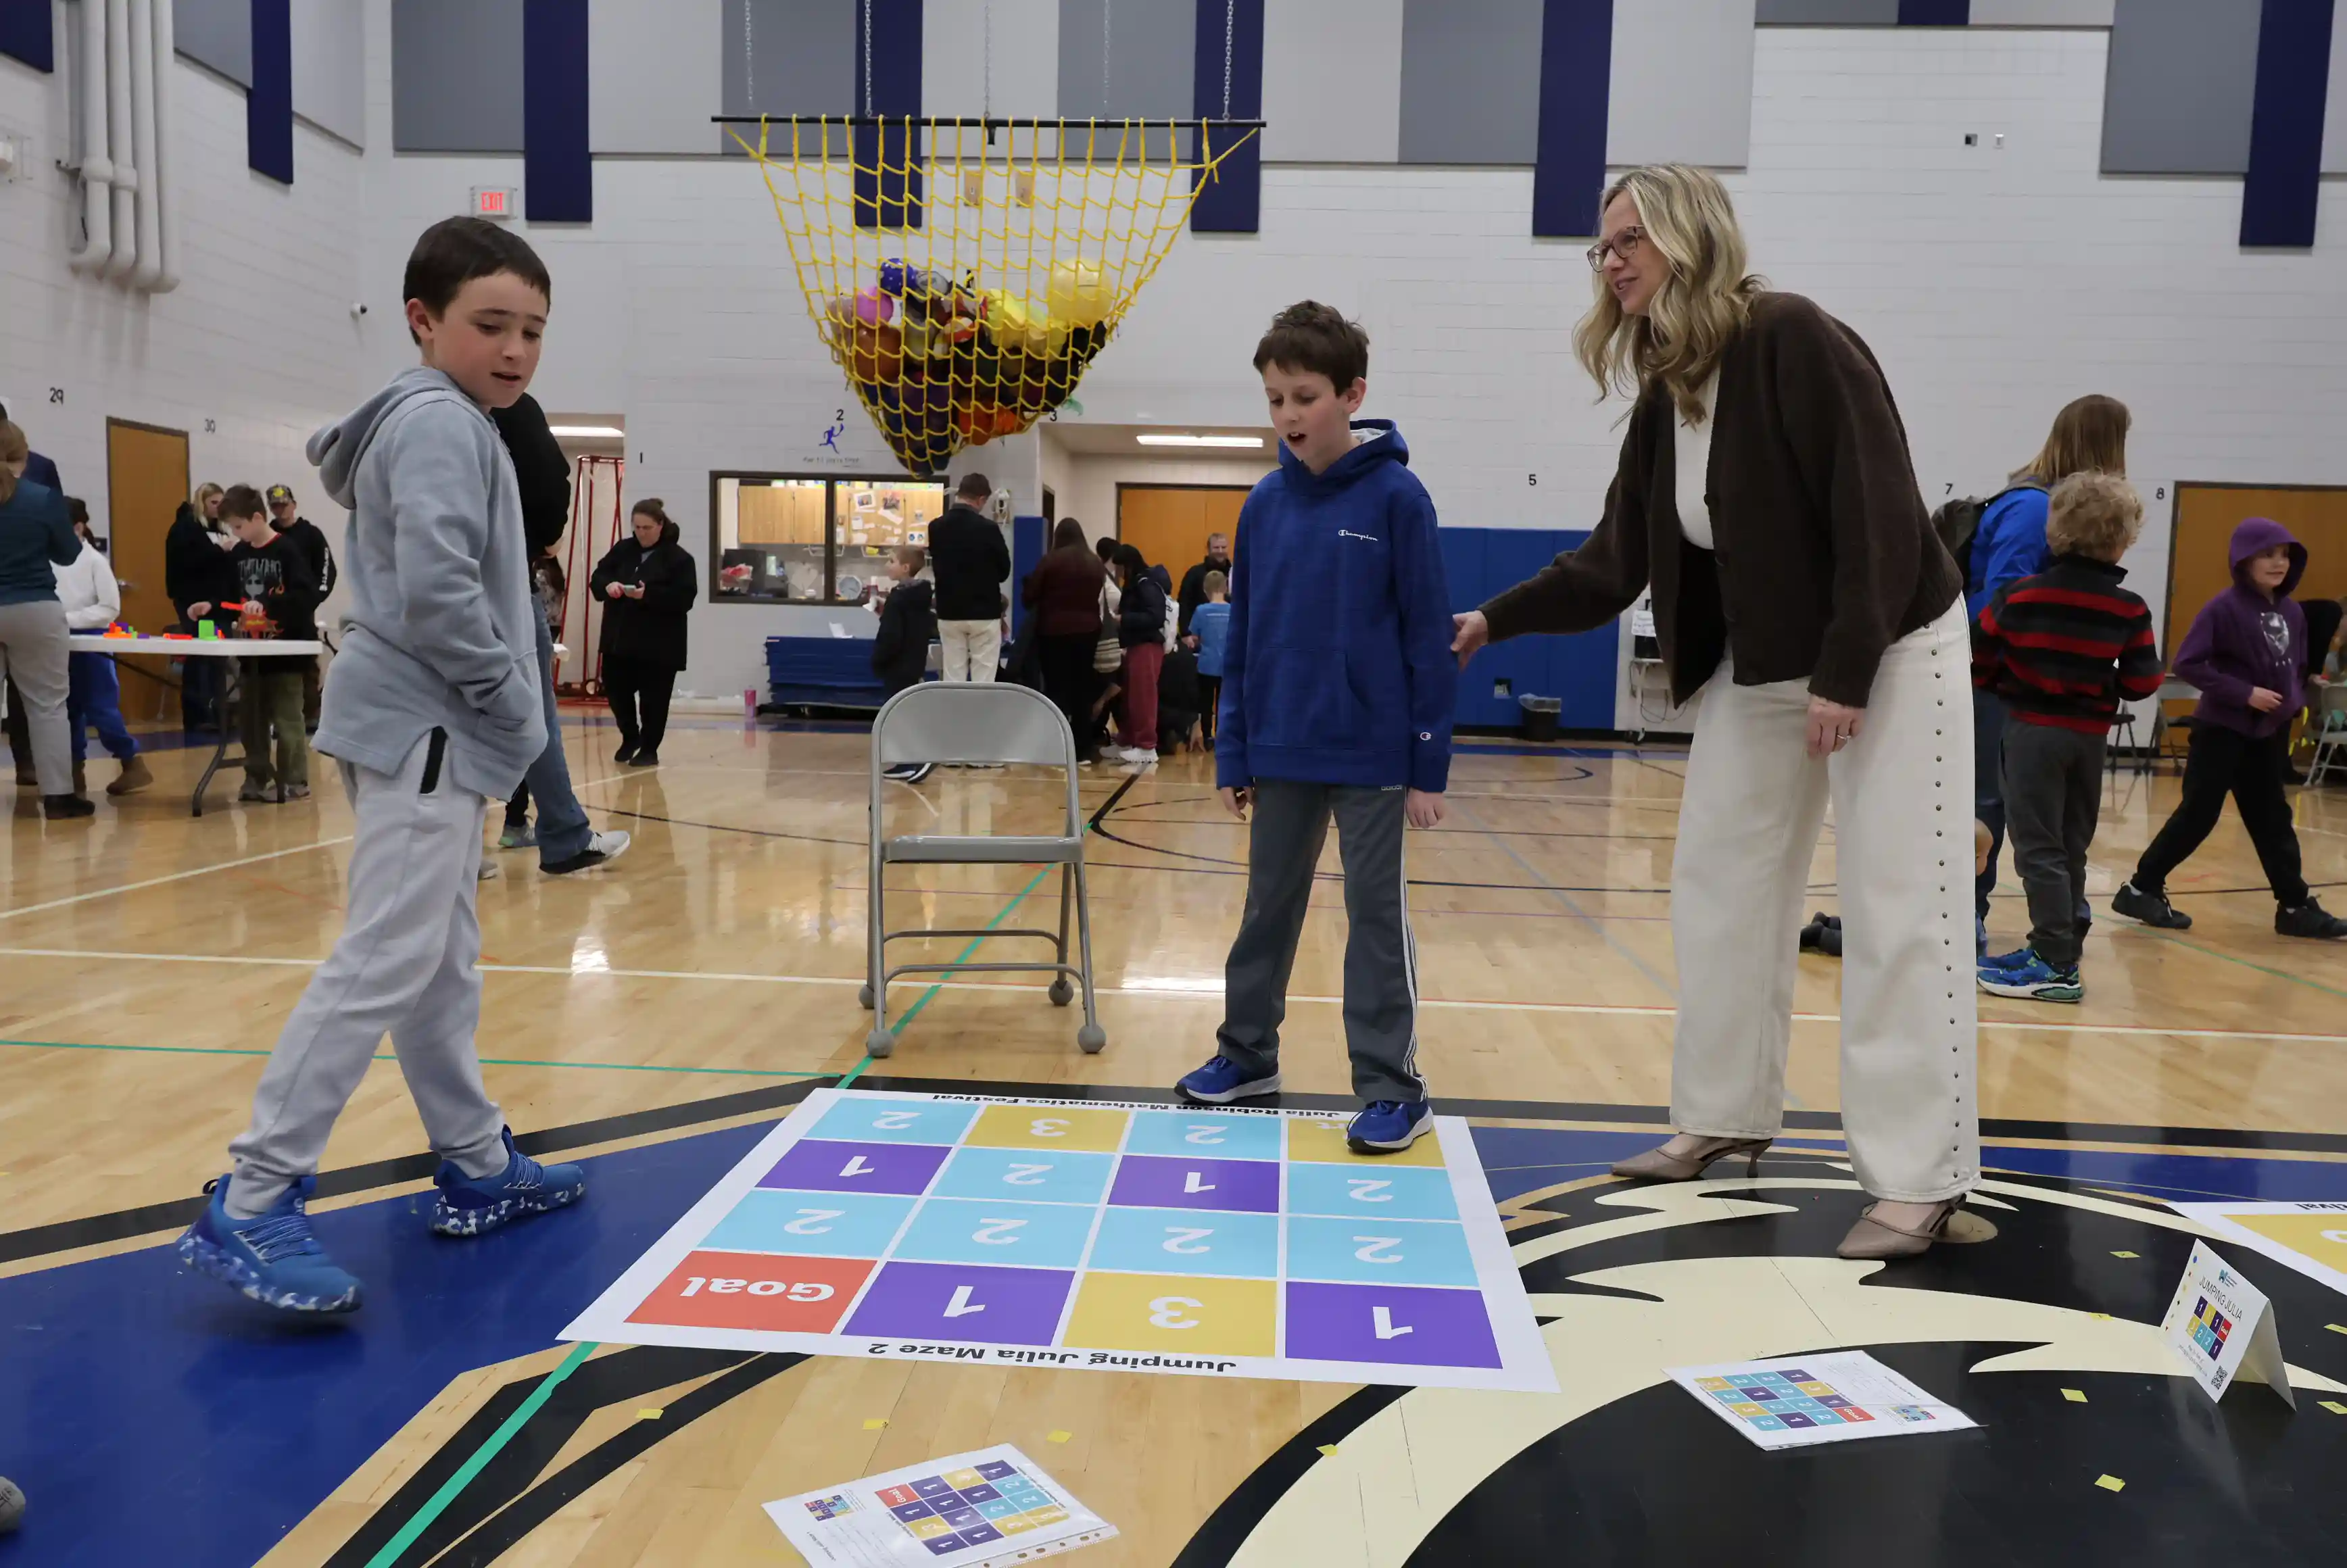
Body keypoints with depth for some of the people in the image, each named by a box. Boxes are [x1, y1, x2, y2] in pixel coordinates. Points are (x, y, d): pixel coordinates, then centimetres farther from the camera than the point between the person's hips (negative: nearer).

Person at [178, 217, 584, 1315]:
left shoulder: (445, 423, 19)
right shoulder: (441, 422, -12)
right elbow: (436, 591, -23)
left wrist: (498, 709, 12)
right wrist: (512, 704, -13)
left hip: (431, 732, 11)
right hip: (423, 731, -11)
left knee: (443, 965, 14)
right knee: (383, 963, -11)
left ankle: (476, 1168, 24)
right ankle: (251, 1207, -7)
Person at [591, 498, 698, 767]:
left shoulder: (678, 558, -7)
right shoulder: (622, 550, 9)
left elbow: (684, 598, -15)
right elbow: (597, 577, 7)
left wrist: (648, 595, -26)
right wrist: (608, 585, -16)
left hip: (658, 646, -5)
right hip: (619, 639, 5)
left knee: (653, 699, 1)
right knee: (615, 690, 8)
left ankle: (649, 749, 16)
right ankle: (630, 737, 31)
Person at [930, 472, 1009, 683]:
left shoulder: (936, 528, -2)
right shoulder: (988, 528, -13)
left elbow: (936, 566, 10)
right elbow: (1004, 571, -2)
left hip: (949, 613, 4)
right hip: (985, 614, -3)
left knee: (953, 679, 8)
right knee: (983, 682, 1)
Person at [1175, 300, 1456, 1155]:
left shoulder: (1397, 496, -8)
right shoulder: (1264, 503, 4)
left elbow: (1428, 637, -8)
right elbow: (1241, 638, 8)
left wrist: (1430, 764, -9)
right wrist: (1232, 752, 6)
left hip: (1372, 754, -4)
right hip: (1280, 751, 4)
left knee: (1376, 915, 4)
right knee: (1268, 908, 15)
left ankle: (1393, 1086, 14)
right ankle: (1248, 1052, 31)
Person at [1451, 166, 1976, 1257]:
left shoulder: (1796, 341, -19)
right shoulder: (1662, 395, 4)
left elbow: (1879, 512, -22)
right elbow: (1615, 562, 7)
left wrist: (1846, 674, -24)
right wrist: (1497, 620, 1)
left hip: (1887, 654, -8)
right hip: (1755, 667, 8)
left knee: (1895, 913, -6)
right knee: (1718, 888, 10)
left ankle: (1917, 1178, 3)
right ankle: (1725, 1117, 23)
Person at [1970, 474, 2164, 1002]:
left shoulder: (2019, 596, -8)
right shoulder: (2130, 610, -4)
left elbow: (1977, 659, -2)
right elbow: (2141, 685, -2)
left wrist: (2003, 682, 16)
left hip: (2033, 729, -3)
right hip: (2091, 735, 3)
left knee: (2039, 848, -3)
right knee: (2070, 849, 14)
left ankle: (2057, 967, -6)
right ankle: (2052, 947, 23)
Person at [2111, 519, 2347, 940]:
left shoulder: (2292, 612, 7)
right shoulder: (2224, 608, -14)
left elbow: (2298, 667, 19)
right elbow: (2187, 664, -18)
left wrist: (2294, 700, 5)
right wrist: (2244, 693, -20)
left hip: (2270, 735, 7)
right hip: (2223, 731, -6)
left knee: (2272, 820, 10)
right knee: (2197, 816, -2)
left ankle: (2295, 907, 15)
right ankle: (2141, 889, 8)